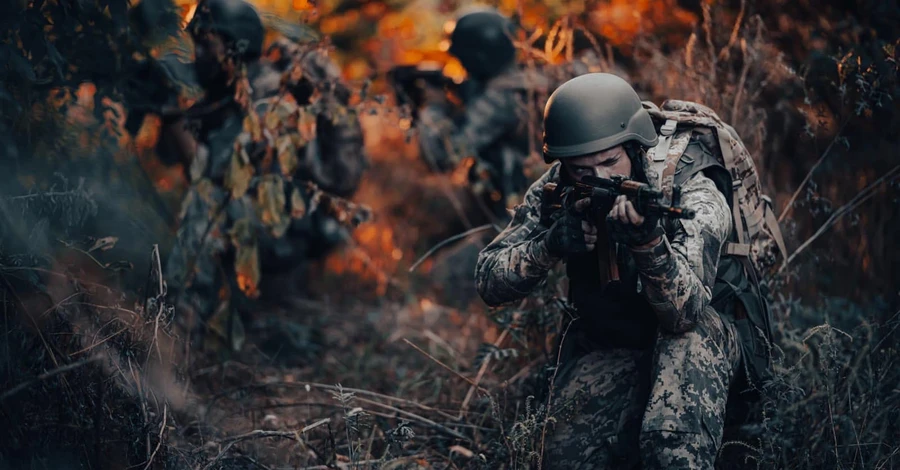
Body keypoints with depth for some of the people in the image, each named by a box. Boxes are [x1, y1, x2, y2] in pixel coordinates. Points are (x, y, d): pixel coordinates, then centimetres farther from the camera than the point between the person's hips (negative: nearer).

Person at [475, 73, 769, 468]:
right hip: (605, 352, 4)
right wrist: (550, 245, -34)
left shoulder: (694, 196, -24)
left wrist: (649, 241, -52)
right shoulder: (555, 193, -13)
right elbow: (488, 282, -15)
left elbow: (685, 313, -34)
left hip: (698, 343, -4)